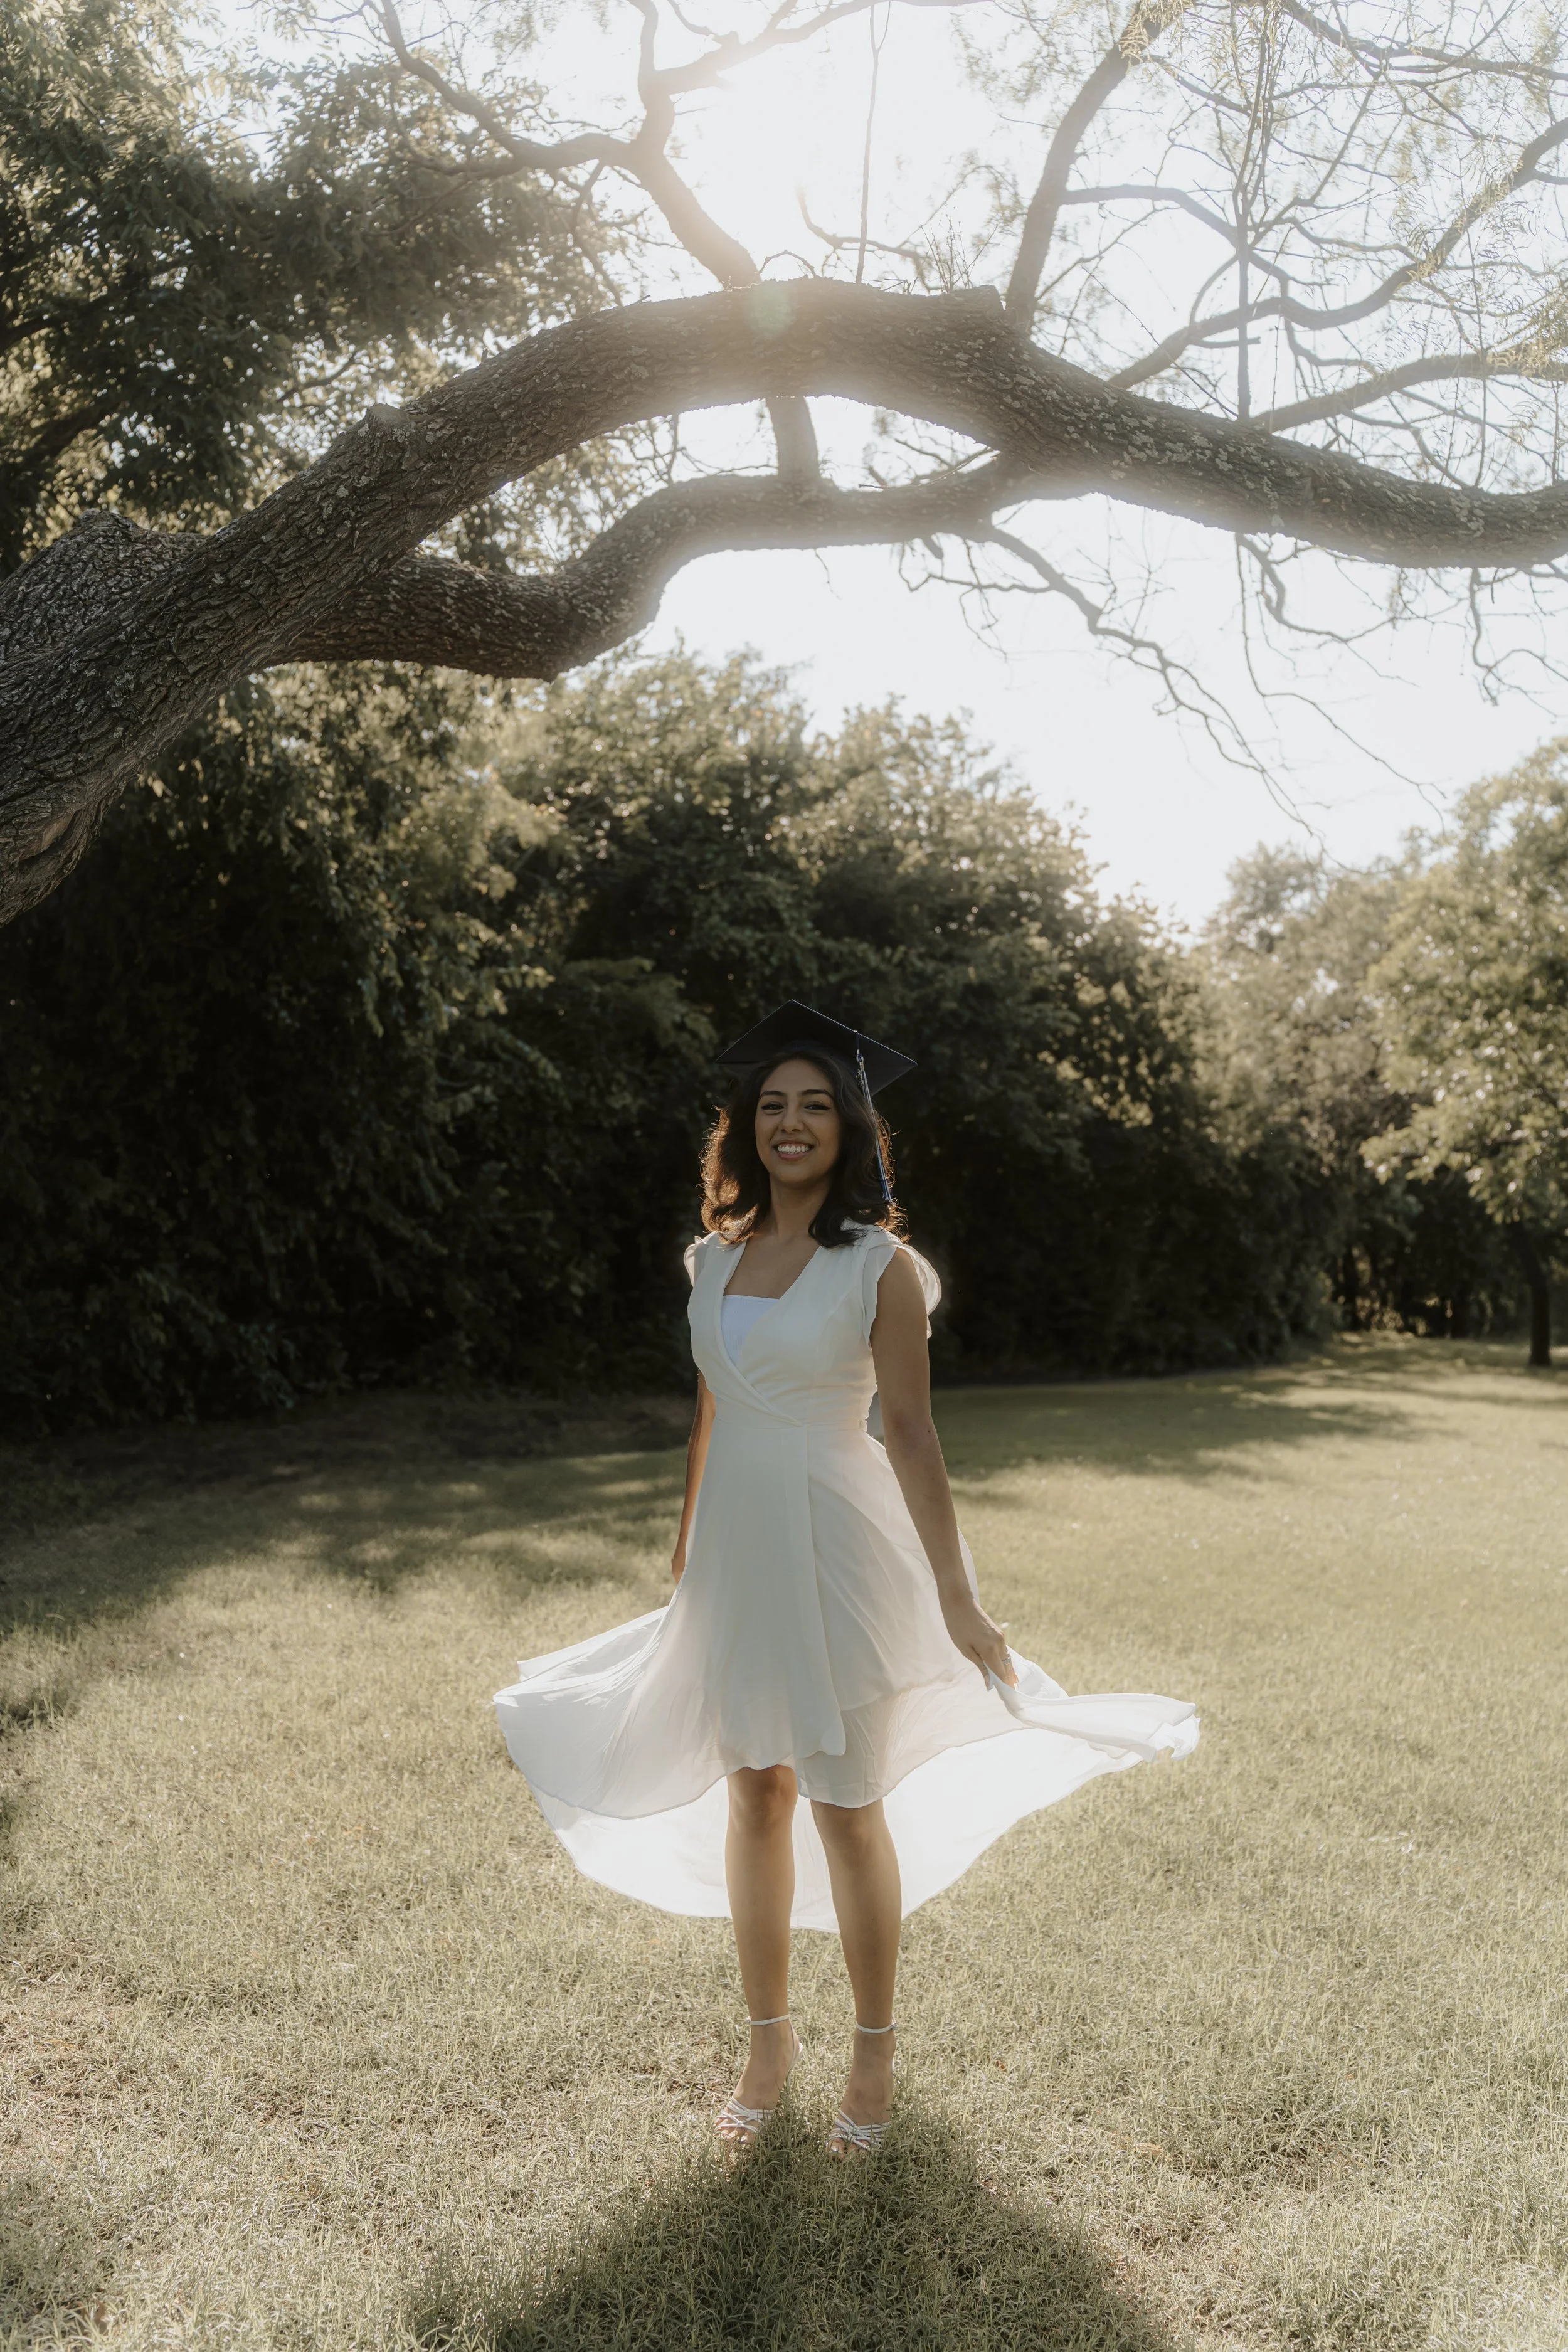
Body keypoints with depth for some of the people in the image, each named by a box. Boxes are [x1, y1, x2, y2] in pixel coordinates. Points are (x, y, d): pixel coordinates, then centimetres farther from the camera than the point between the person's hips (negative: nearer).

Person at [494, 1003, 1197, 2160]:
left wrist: (956, 1595, -14)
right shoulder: (718, 1256, 6)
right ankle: (770, 2042, 30)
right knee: (752, 1797, 13)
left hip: (835, 1551, -5)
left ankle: (874, 2051, 26)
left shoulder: (880, 1265, -9)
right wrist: (686, 1555, 18)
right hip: (735, 1549, 5)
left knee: (845, 1806, 5)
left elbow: (910, 1428, -12)